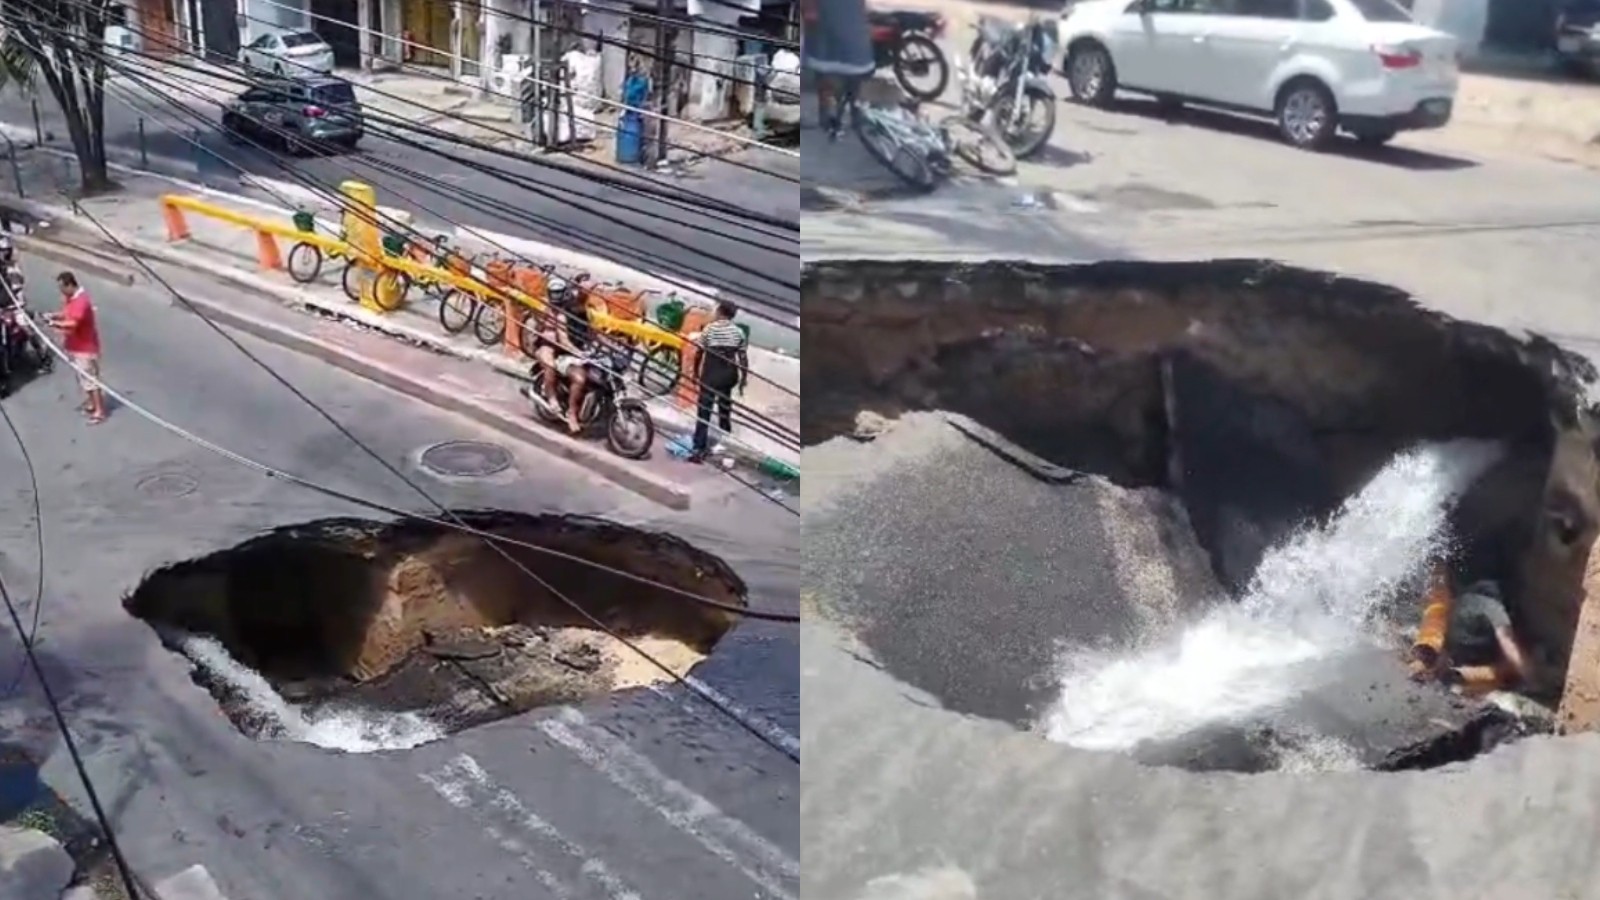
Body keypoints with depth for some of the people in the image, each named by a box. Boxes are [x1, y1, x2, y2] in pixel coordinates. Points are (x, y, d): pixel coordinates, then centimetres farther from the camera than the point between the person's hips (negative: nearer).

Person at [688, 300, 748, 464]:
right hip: (729, 374, 4)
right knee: (725, 409, 21)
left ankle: (698, 449, -11)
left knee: (704, 412, -4)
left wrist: (696, 372, 6)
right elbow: (743, 357, 0)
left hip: (711, 374, -4)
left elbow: (699, 352, -6)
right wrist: (743, 379, 8)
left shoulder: (710, 328, -8)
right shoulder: (738, 332, 1)